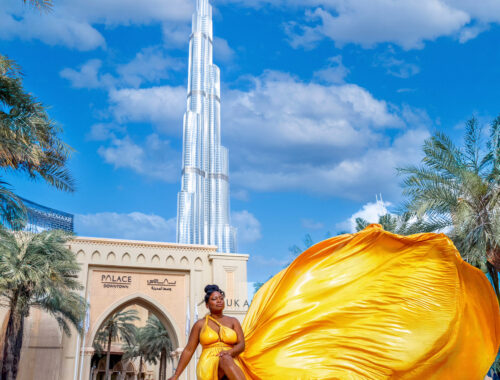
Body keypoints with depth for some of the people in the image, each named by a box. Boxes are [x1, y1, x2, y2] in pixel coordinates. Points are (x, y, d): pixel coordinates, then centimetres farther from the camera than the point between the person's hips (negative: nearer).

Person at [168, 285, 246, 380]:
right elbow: (188, 350, 14)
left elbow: (241, 344, 6)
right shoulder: (200, 324, 15)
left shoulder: (233, 321, 17)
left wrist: (230, 352, -17)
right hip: (209, 368, -1)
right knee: (226, 359, -39)